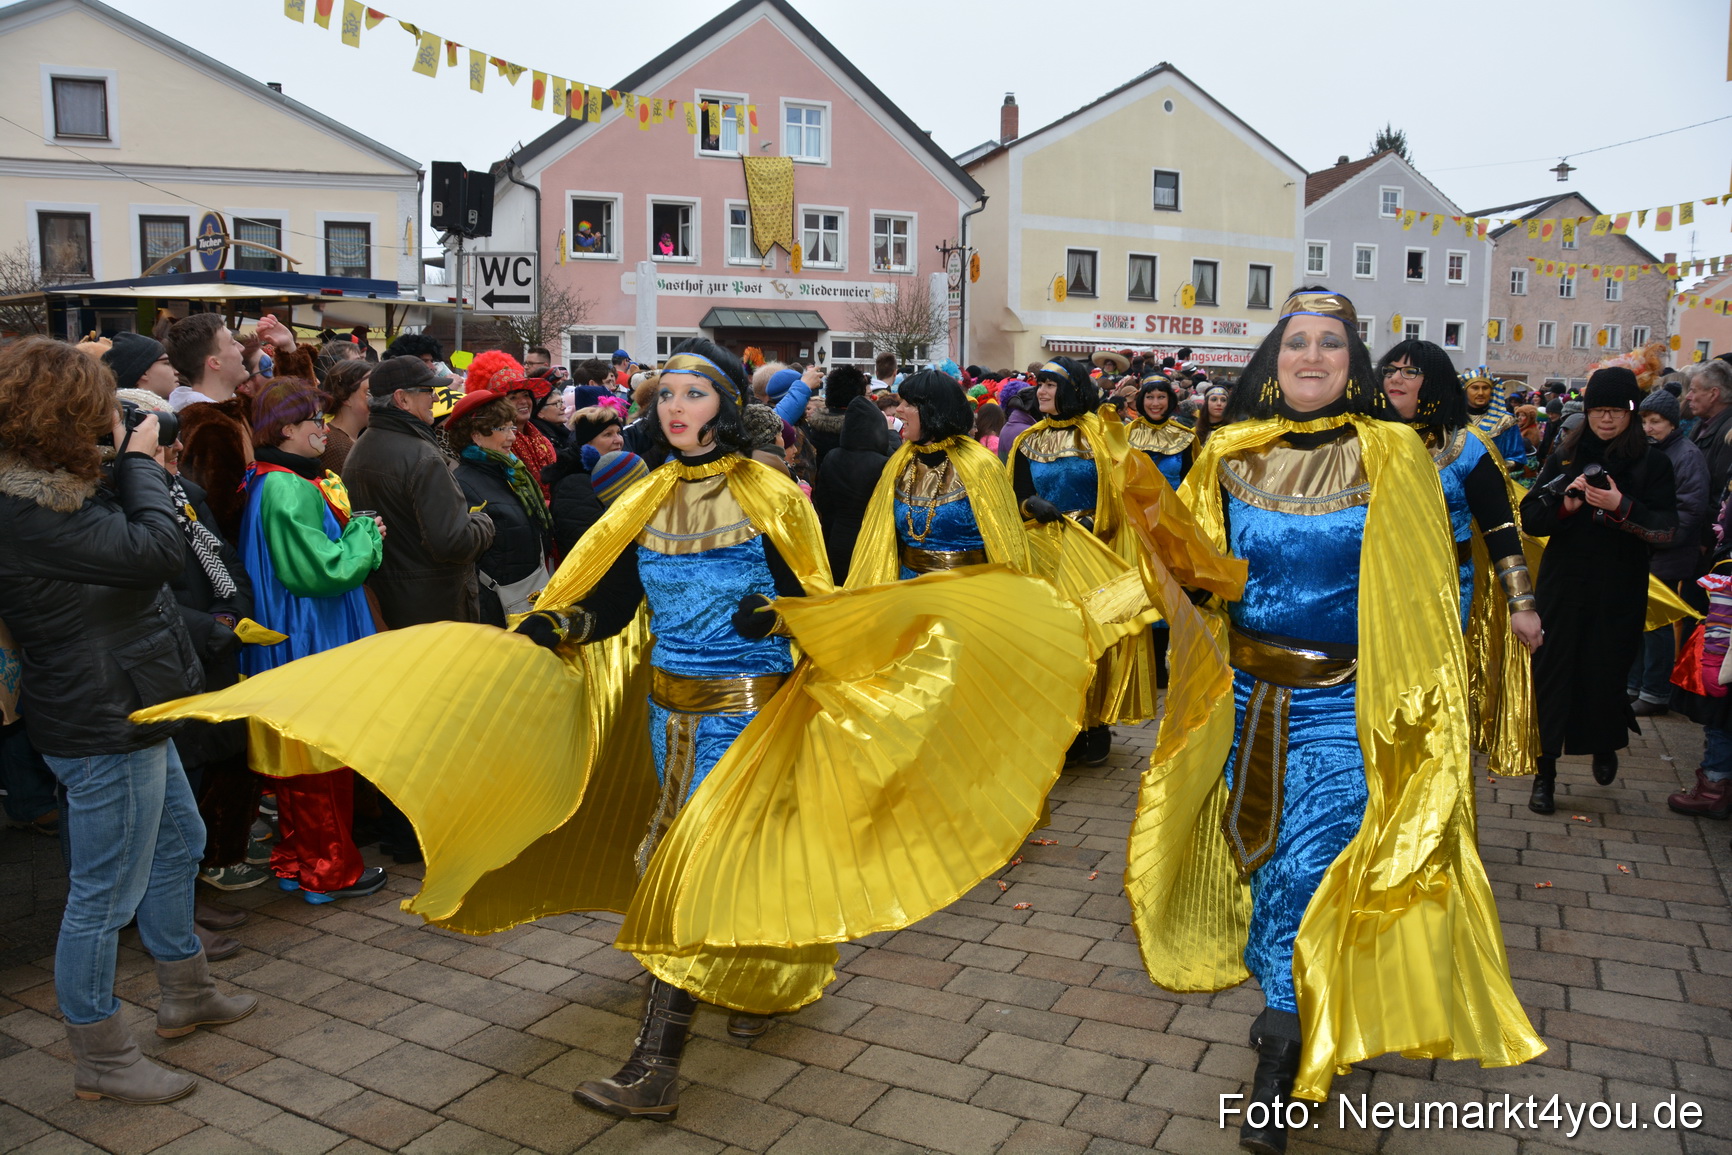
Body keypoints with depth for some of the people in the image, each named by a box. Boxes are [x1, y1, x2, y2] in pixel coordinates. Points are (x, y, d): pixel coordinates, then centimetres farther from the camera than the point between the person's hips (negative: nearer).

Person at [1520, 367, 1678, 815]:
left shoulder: (1652, 463, 2)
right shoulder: (1564, 458, 6)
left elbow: (1667, 529, -5)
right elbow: (1530, 517, 3)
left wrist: (1622, 506, -21)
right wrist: (1564, 503, -16)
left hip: (1618, 593, -1)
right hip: (1562, 588, 1)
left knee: (1605, 672, 4)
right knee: (1552, 673, -1)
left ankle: (1605, 745, 36)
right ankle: (1545, 774, 7)